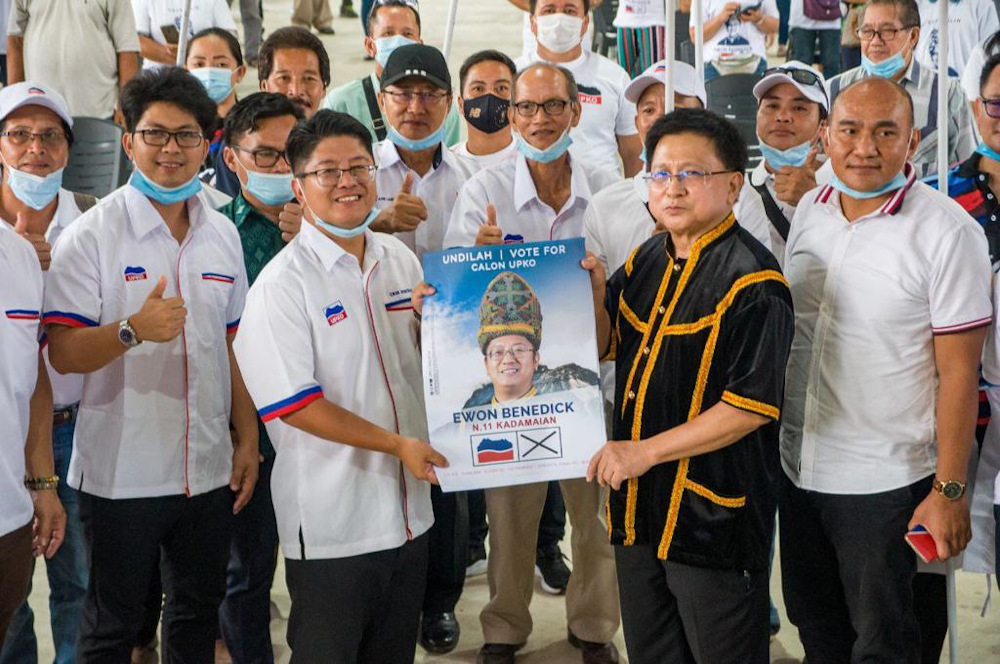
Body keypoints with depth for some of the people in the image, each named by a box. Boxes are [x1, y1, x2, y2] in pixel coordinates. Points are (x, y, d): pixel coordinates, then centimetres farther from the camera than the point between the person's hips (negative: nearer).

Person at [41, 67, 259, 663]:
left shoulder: (223, 235, 8)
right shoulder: (92, 235, -8)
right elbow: (64, 354, -14)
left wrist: (247, 438, 10)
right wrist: (132, 330, -31)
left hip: (210, 471, 5)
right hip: (121, 473, -5)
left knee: (200, 614, 16)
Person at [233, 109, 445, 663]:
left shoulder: (401, 260, 7)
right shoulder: (283, 281, -13)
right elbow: (294, 403, -18)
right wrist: (397, 444, -19)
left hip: (409, 510, 6)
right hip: (331, 528, -6)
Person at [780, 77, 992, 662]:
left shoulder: (948, 232, -15)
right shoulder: (809, 211, 3)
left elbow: (959, 372, -14)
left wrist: (949, 492, -15)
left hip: (883, 481, -5)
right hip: (799, 466, 6)